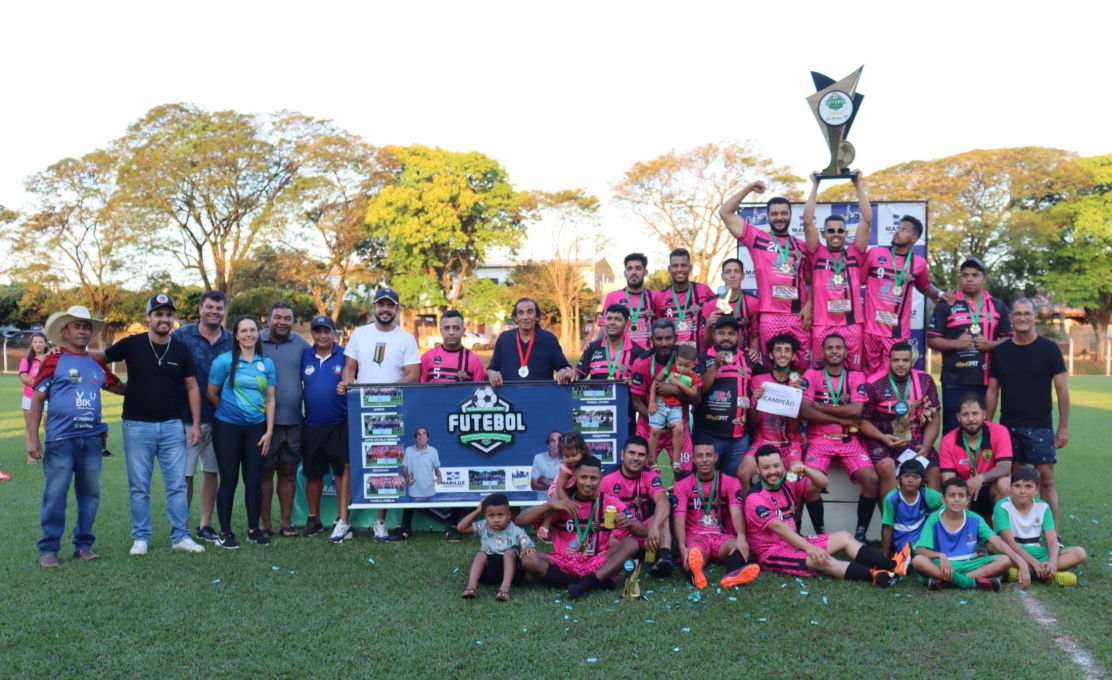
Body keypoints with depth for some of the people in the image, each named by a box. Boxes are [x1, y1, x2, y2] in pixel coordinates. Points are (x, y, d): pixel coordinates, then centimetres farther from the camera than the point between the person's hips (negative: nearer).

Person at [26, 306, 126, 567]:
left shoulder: (98, 364, 12)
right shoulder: (53, 362, -1)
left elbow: (120, 387, 23)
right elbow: (37, 399, -2)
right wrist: (32, 437, -7)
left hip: (92, 440, 5)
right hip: (60, 439, -4)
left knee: (90, 494, 9)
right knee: (55, 495, -3)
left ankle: (84, 545, 20)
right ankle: (49, 549, 7)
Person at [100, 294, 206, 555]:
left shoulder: (181, 351, 3)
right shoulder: (132, 345, -3)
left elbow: (192, 388, 6)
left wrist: (196, 423, 0)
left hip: (172, 426, 2)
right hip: (137, 426, -1)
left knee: (177, 485, 3)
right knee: (139, 487, 5)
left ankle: (181, 536, 11)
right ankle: (141, 538, 15)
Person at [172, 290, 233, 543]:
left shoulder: (232, 341, 5)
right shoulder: (181, 336, -3)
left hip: (220, 418, 3)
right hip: (187, 418, -3)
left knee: (211, 471, 11)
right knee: (184, 474, 1)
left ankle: (205, 525, 22)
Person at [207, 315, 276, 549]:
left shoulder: (267, 363, 5)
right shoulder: (224, 361, -5)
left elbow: (269, 400, 6)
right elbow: (212, 394, 2)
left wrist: (269, 431, 0)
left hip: (256, 427, 3)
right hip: (227, 427, -3)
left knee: (254, 480, 6)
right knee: (229, 480, 1)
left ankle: (254, 529, 17)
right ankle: (225, 532, 10)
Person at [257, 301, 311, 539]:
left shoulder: (301, 345, 5)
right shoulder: (256, 342, -1)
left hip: (293, 421, 2)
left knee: (288, 472, 10)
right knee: (265, 472, 4)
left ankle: (285, 523, 18)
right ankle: (265, 524, 12)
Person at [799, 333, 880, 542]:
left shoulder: (856, 377, 5)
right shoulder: (811, 375, 0)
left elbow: (856, 410, -11)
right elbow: (804, 411, -12)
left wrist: (819, 406, -10)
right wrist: (843, 418, -13)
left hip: (849, 440, 2)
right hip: (819, 439, -2)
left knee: (872, 479, -18)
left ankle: (860, 534, -3)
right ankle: (821, 534, -6)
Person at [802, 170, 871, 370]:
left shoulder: (855, 254, 10)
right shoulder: (817, 254, 7)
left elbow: (867, 219, 3)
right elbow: (807, 221, -1)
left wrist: (858, 184, 4)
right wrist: (815, 186, 1)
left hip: (852, 326, 1)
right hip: (823, 326, -1)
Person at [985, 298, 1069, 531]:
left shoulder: (1049, 348, -1)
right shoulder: (1000, 351, 6)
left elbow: (1062, 389, -1)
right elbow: (992, 391, 9)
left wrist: (1063, 427, -6)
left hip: (1040, 426, -3)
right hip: (1008, 426, 3)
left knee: (1046, 479, -5)